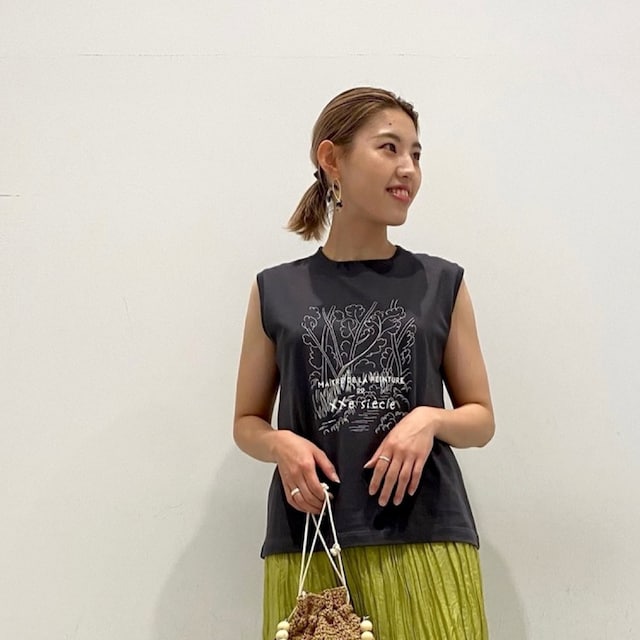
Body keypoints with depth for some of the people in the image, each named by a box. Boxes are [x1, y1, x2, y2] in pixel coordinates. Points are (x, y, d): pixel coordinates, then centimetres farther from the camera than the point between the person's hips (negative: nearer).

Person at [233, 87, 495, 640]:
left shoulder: (442, 285, 6)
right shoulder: (277, 292, 6)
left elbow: (481, 419, 10)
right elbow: (247, 423, 13)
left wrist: (430, 420, -10)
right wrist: (282, 445, -9)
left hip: (424, 540, 0)